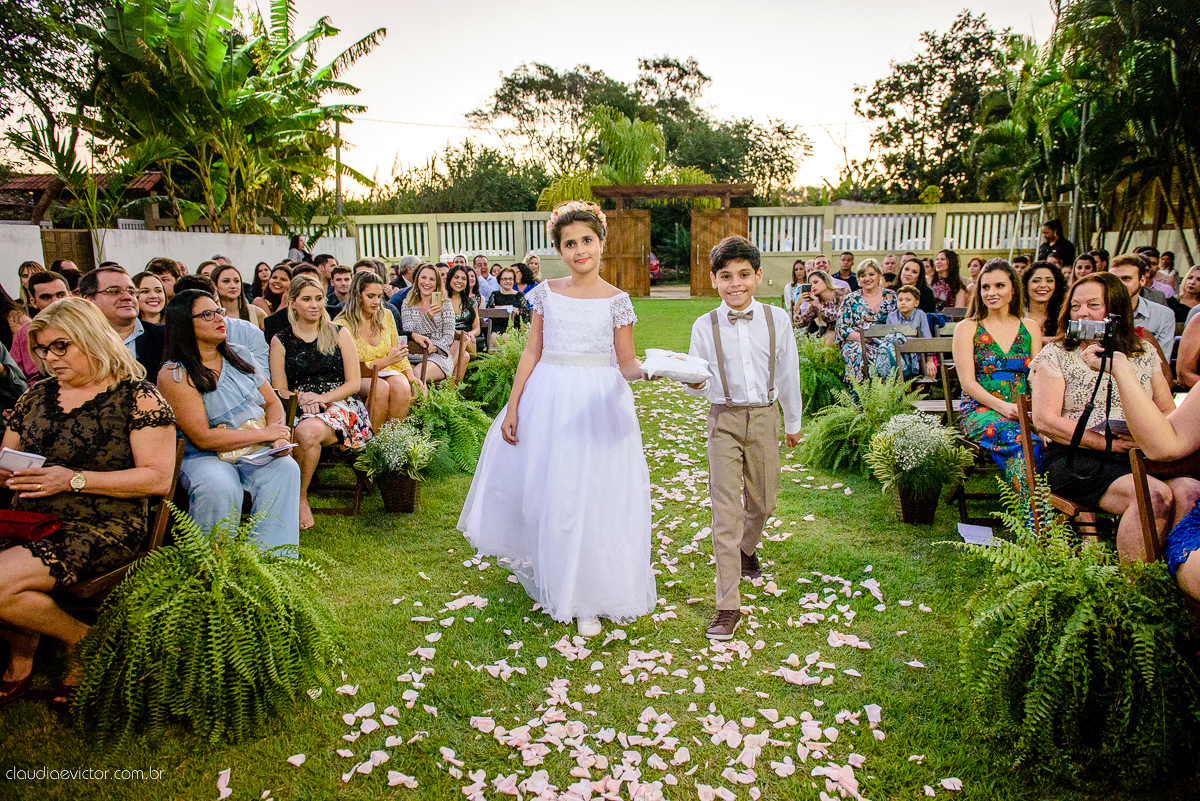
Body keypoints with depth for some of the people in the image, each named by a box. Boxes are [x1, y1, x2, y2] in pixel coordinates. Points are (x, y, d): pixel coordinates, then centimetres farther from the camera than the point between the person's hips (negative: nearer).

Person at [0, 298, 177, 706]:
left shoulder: (137, 396, -4)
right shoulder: (36, 396, 15)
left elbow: (157, 477, -11)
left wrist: (75, 479, -17)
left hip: (103, 528, -6)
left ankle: (83, 642, 3)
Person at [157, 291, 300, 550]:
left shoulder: (240, 356, 13)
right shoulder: (174, 375, -8)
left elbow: (273, 402, 14)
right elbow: (202, 438, -15)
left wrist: (279, 437, -8)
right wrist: (265, 433, -13)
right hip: (204, 457, -4)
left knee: (286, 468, -26)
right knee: (220, 487, -35)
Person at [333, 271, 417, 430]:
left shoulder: (386, 316, 11)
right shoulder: (342, 325, -6)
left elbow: (399, 354, 18)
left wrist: (410, 375, 0)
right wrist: (386, 361, -18)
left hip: (387, 372, 4)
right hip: (358, 378, -4)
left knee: (402, 386, -31)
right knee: (381, 388, -36)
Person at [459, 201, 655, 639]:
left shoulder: (616, 299, 0)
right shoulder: (547, 292, 6)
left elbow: (627, 362, 0)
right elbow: (532, 352, 5)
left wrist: (647, 368, -23)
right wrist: (512, 406, 0)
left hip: (597, 402, -2)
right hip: (547, 399, 3)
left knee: (591, 496, 1)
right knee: (541, 489, 9)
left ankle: (587, 599, 16)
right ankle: (547, 573, 34)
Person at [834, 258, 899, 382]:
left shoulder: (891, 297, 16)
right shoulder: (851, 300, 12)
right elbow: (841, 328, 4)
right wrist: (860, 336, -14)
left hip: (886, 343, 1)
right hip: (856, 343, -1)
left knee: (888, 355, -35)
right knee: (861, 355, -36)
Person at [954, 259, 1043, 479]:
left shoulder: (1030, 328, 18)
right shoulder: (967, 328, 8)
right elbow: (967, 381, -1)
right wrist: (1002, 405, -18)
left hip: (1022, 411, 3)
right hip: (979, 410, -3)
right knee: (1021, 439, -35)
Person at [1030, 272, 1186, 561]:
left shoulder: (1145, 353, 20)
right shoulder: (1055, 355, 7)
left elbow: (1169, 412, 18)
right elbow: (1044, 420, -4)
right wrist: (1107, 442, -13)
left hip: (1140, 460, 4)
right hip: (1074, 459, -4)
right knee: (1156, 495, -30)